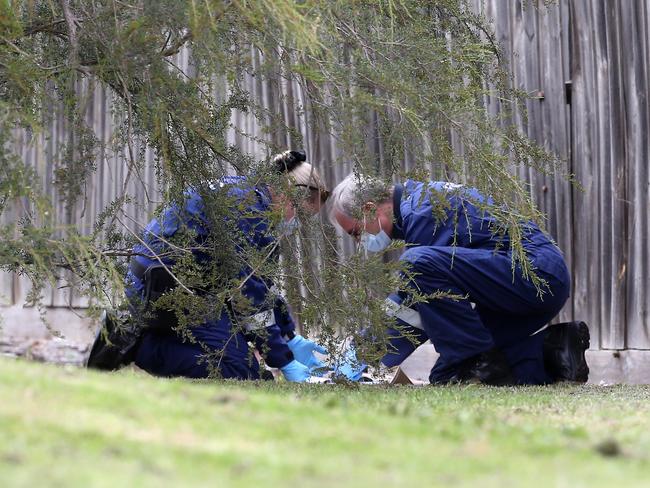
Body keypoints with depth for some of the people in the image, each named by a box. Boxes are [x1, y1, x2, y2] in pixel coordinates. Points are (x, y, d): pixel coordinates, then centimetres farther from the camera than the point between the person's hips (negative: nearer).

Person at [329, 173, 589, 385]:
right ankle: (550, 351, 6)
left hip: (536, 271, -11)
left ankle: (482, 366, -17)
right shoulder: (419, 198, 18)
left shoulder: (422, 210, -14)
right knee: (446, 375, 8)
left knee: (419, 262, -26)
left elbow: (410, 309, -14)